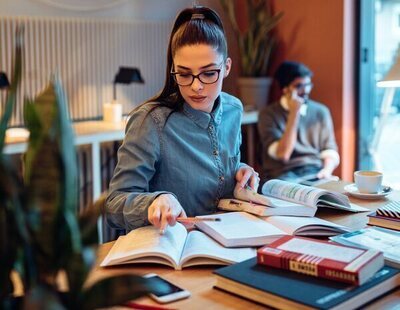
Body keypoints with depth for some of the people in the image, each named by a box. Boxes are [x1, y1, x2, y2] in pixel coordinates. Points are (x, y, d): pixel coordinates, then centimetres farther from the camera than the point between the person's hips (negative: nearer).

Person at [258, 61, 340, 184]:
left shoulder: (320, 111, 10)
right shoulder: (268, 113, -1)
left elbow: (330, 152, 9)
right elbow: (283, 154, -11)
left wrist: (327, 170, -14)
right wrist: (294, 113, -12)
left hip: (315, 173, 3)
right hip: (282, 175, -3)